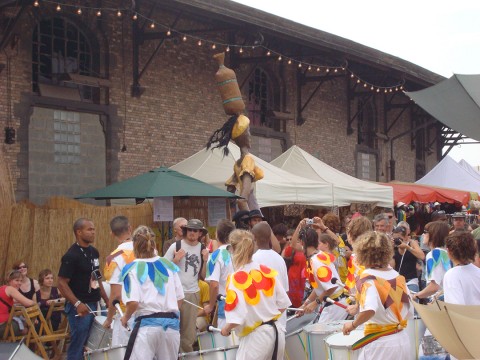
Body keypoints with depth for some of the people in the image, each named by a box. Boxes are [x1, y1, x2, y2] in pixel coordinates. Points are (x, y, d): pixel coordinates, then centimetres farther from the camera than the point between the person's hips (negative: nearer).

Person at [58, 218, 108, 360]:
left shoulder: (94, 252, 9)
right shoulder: (71, 255, -15)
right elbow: (62, 283, -18)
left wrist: (106, 300, 13)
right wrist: (77, 304, -26)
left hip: (93, 304, 8)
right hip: (80, 307, -8)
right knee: (78, 345, -3)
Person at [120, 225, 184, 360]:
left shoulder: (133, 269, -4)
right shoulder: (168, 265, 9)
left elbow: (133, 302, -14)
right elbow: (179, 298, 10)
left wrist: (125, 318, 4)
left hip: (147, 324, -5)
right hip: (172, 323, 5)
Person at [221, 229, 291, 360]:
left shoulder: (236, 279, -17)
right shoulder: (268, 272, 1)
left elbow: (236, 318, -21)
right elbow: (283, 304, 7)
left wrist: (225, 329, -1)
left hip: (255, 337, -7)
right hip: (277, 332, 7)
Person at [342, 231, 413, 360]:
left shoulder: (368, 278, -13)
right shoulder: (398, 277, 5)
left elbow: (369, 310, -29)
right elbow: (409, 313, 9)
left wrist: (353, 325, -13)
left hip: (380, 345, -6)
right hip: (402, 341, 6)